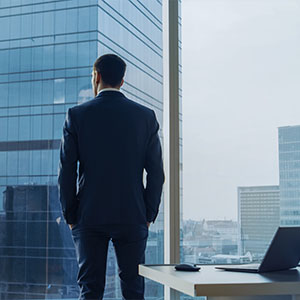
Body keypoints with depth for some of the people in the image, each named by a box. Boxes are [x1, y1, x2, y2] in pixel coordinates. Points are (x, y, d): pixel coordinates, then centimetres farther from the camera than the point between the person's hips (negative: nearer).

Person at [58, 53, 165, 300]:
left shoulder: (77, 115, -3)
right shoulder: (146, 116, 2)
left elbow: (66, 171, -3)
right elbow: (156, 172, 0)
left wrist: (70, 217, 5)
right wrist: (149, 216, 7)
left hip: (89, 217, -1)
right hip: (133, 218, 1)